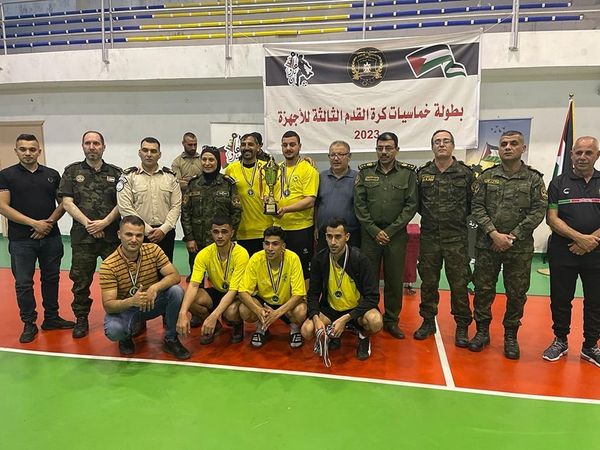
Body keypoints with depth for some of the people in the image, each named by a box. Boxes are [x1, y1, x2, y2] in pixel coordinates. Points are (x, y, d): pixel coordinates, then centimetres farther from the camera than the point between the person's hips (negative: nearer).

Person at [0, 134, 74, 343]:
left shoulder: (52, 175, 6)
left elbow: (63, 202, 7)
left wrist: (49, 222, -8)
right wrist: (34, 223, -14)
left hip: (51, 238, 3)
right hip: (21, 240, -2)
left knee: (51, 278, 11)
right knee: (23, 283, 4)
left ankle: (51, 318, 25)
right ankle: (29, 324, 17)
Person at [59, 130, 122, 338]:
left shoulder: (115, 173, 8)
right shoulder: (72, 171, 7)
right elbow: (67, 203, 0)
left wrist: (104, 223, -11)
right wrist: (88, 223, -10)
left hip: (112, 234, 0)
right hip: (82, 235, 0)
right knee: (81, 279, 8)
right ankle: (81, 319, 23)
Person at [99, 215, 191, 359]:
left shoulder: (153, 250, -12)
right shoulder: (108, 265, -20)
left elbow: (175, 276, -16)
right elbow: (108, 305, -23)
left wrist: (155, 287, -36)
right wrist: (131, 301, -44)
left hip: (152, 303, 3)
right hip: (124, 309, -2)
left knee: (176, 291, -26)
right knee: (113, 330, -34)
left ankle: (171, 340, -6)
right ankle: (127, 335, 7)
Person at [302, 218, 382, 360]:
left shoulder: (360, 259, -20)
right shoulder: (319, 259, -10)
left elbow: (372, 296, -21)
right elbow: (313, 293, -3)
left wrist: (345, 318, -29)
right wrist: (316, 318, -22)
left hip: (357, 308, -2)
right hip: (330, 308, 3)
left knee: (376, 322, -34)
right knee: (307, 331, -23)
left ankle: (364, 337, 4)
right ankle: (333, 334, 12)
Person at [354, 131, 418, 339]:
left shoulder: (408, 172, 2)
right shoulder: (365, 171, 4)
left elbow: (411, 205, -3)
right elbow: (359, 204, 0)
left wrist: (390, 230, -9)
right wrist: (375, 230, -7)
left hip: (396, 235, 0)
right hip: (369, 234, 1)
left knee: (395, 280, 7)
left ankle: (391, 321, 22)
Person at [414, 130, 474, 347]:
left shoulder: (465, 173, 2)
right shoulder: (422, 174, 7)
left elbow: (473, 203, 4)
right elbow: (416, 203, 11)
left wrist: (459, 218, 0)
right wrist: (431, 217, 4)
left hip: (457, 237, -2)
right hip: (429, 237, 2)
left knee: (459, 283, 2)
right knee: (428, 281, 10)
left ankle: (462, 326, 16)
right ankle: (428, 321, 24)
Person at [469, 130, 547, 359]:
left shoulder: (534, 179, 3)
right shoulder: (486, 176, 4)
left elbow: (538, 211, -4)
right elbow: (477, 208, -1)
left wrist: (512, 236, -12)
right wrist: (494, 233, -13)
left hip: (520, 247, 0)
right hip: (487, 244, 1)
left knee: (517, 293, 7)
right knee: (483, 289, 6)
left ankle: (511, 335, 24)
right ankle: (482, 331, 22)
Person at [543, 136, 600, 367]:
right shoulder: (558, 183, 4)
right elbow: (551, 218, -4)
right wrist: (579, 237, -16)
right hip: (562, 251, -1)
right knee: (560, 299, 7)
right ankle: (560, 341, 23)